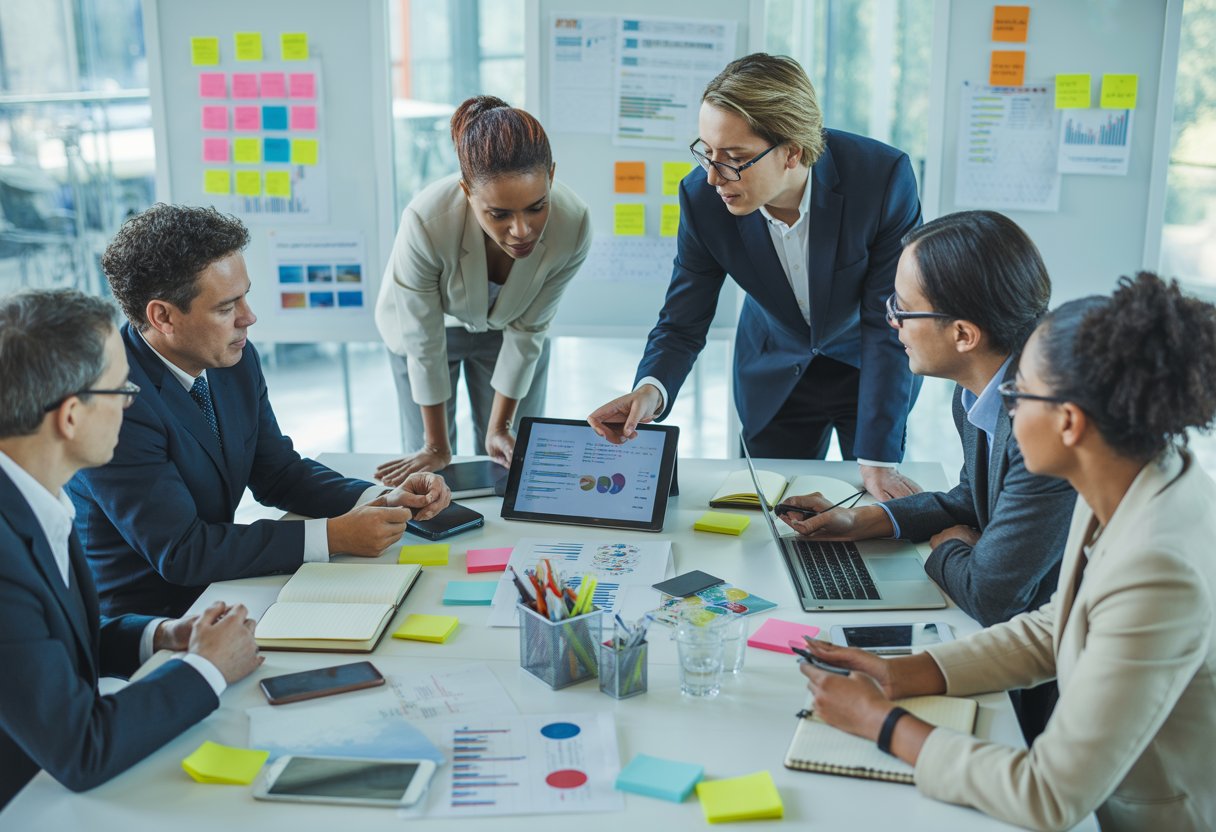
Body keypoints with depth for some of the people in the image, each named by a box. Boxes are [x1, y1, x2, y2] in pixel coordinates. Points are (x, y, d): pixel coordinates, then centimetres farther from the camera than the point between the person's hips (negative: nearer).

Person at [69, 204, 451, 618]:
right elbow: (181, 552, -24)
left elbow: (277, 473, 9)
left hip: (212, 591, 7)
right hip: (139, 627, -6)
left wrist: (381, 499, -8)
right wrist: (333, 536, -24)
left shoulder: (237, 358, -3)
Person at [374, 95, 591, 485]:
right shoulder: (426, 222, -41)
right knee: (428, 469, 8)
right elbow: (424, 344, -26)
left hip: (506, 328, 2)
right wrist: (436, 446, -14)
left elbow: (527, 332, -19)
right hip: (431, 322, -1)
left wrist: (499, 427, -10)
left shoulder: (572, 224, -35)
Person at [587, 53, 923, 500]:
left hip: (867, 363, -1)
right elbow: (681, 324, -15)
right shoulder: (703, 196, -25)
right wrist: (650, 389, -38)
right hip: (776, 375, 2)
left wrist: (877, 460, -27)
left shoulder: (883, 177, -31)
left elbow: (889, 323, -26)